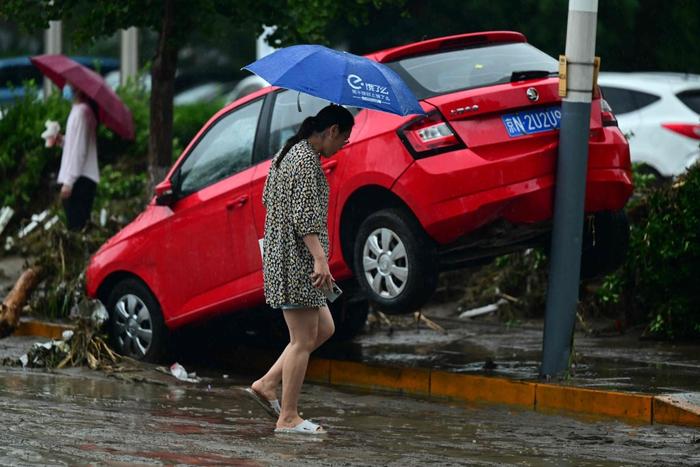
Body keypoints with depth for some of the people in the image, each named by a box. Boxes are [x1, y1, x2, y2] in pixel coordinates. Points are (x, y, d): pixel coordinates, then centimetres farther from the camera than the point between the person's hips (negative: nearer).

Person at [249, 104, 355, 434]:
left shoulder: (287, 153, 16)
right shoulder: (308, 160, -15)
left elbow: (268, 199, 27)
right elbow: (305, 216, -23)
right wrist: (320, 258, -27)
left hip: (280, 253, 11)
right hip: (297, 259, -11)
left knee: (324, 329, 16)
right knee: (303, 340, -5)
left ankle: (267, 384, 13)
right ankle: (288, 417, -3)